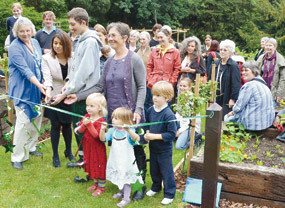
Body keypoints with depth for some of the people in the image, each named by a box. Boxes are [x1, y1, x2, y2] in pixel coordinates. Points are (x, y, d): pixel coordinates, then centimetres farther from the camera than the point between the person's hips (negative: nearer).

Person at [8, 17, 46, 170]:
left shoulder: (35, 42, 8)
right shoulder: (15, 48, -15)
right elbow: (24, 69, -24)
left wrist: (43, 84, 9)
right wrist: (39, 85, -32)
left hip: (36, 88, 7)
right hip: (22, 90, -7)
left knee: (36, 118, 13)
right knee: (23, 122, -9)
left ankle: (31, 147, 31)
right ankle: (16, 157, 2)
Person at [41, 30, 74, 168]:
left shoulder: (72, 58, -1)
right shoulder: (46, 58, -5)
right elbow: (47, 77, -15)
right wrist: (48, 91, -32)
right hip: (54, 97, -1)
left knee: (67, 124, 11)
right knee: (56, 125, 5)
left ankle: (68, 151, 32)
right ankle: (55, 155, 20)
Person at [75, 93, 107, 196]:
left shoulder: (101, 120, -21)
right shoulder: (87, 116, -1)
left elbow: (96, 135, -29)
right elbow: (81, 131, -3)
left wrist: (89, 124, -36)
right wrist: (83, 124, -24)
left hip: (97, 148, -7)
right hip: (88, 147, 7)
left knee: (99, 166, 6)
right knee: (91, 165, 20)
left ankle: (101, 187, 23)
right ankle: (96, 183, 40)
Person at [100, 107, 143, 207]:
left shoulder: (129, 131, -18)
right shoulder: (112, 130, -3)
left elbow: (136, 139, -35)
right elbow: (103, 139, -8)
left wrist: (128, 130, -50)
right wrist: (102, 129, -24)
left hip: (126, 161, -6)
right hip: (115, 160, 6)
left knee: (126, 178, 5)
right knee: (118, 177, 23)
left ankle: (126, 198, 19)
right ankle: (122, 192, 45)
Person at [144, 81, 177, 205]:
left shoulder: (168, 114, -24)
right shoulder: (150, 110, -4)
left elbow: (172, 134, -25)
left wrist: (155, 136, -26)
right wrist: (147, 133, -7)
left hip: (165, 150, -6)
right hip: (153, 147, 6)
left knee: (166, 171, 8)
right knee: (154, 170, 23)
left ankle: (169, 194, 25)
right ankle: (156, 187, 46)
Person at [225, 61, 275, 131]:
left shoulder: (249, 86, -18)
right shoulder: (263, 84, 10)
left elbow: (238, 107, -16)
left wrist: (233, 111, 8)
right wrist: (234, 111, 14)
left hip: (254, 124, -9)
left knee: (227, 118, 8)